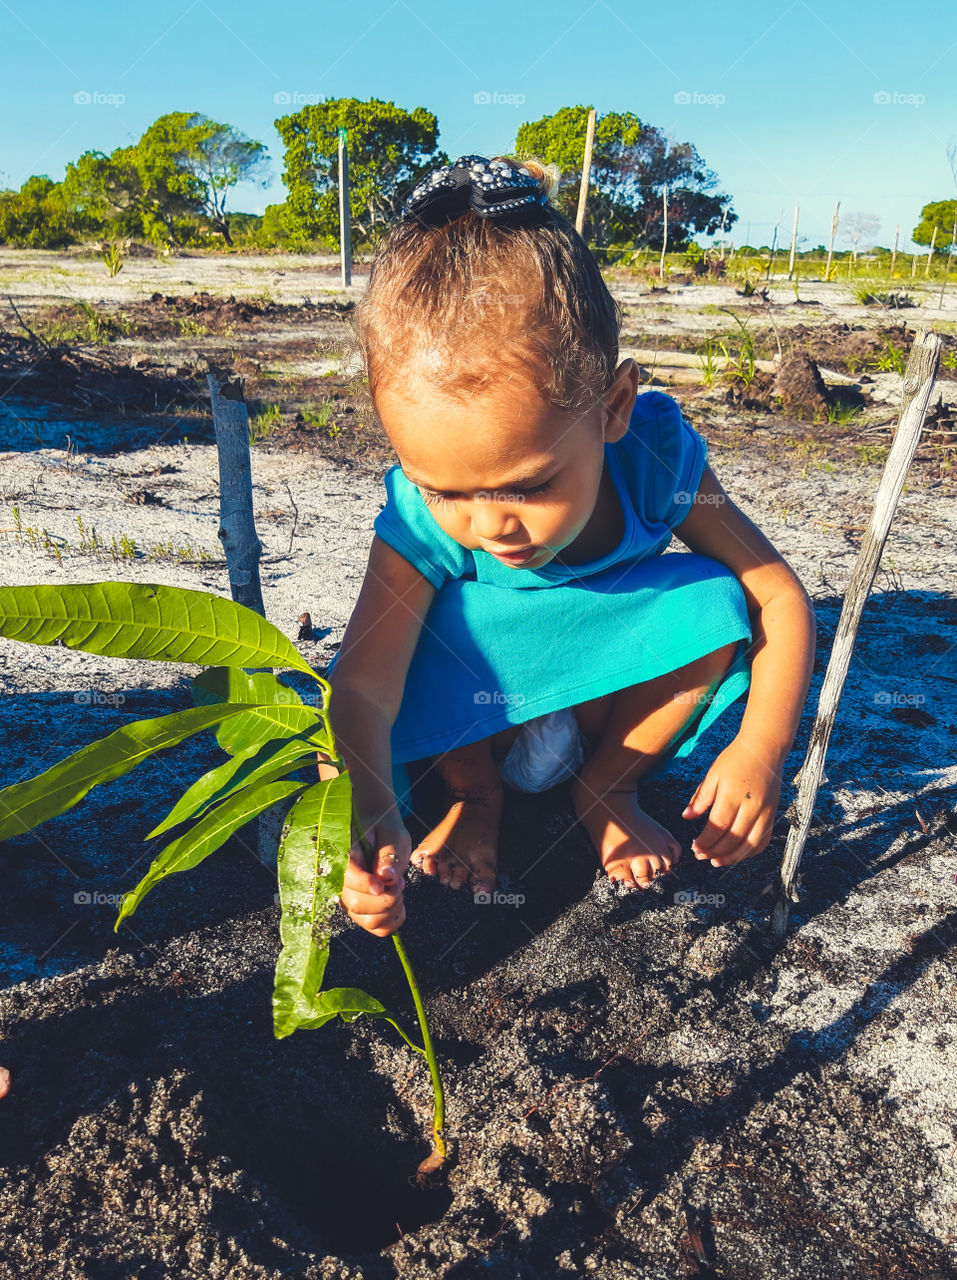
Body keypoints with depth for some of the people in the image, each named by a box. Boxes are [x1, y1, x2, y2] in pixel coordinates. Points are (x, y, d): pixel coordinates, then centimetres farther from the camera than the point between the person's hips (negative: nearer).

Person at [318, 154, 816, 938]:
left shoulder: (653, 456, -26)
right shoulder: (420, 521, -29)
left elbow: (780, 594, -20)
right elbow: (363, 685, -35)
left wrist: (763, 746, -33)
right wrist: (370, 817, -54)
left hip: (607, 704, 1)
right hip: (471, 715, -1)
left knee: (713, 603, -26)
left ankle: (608, 785, -5)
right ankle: (475, 788, 2)